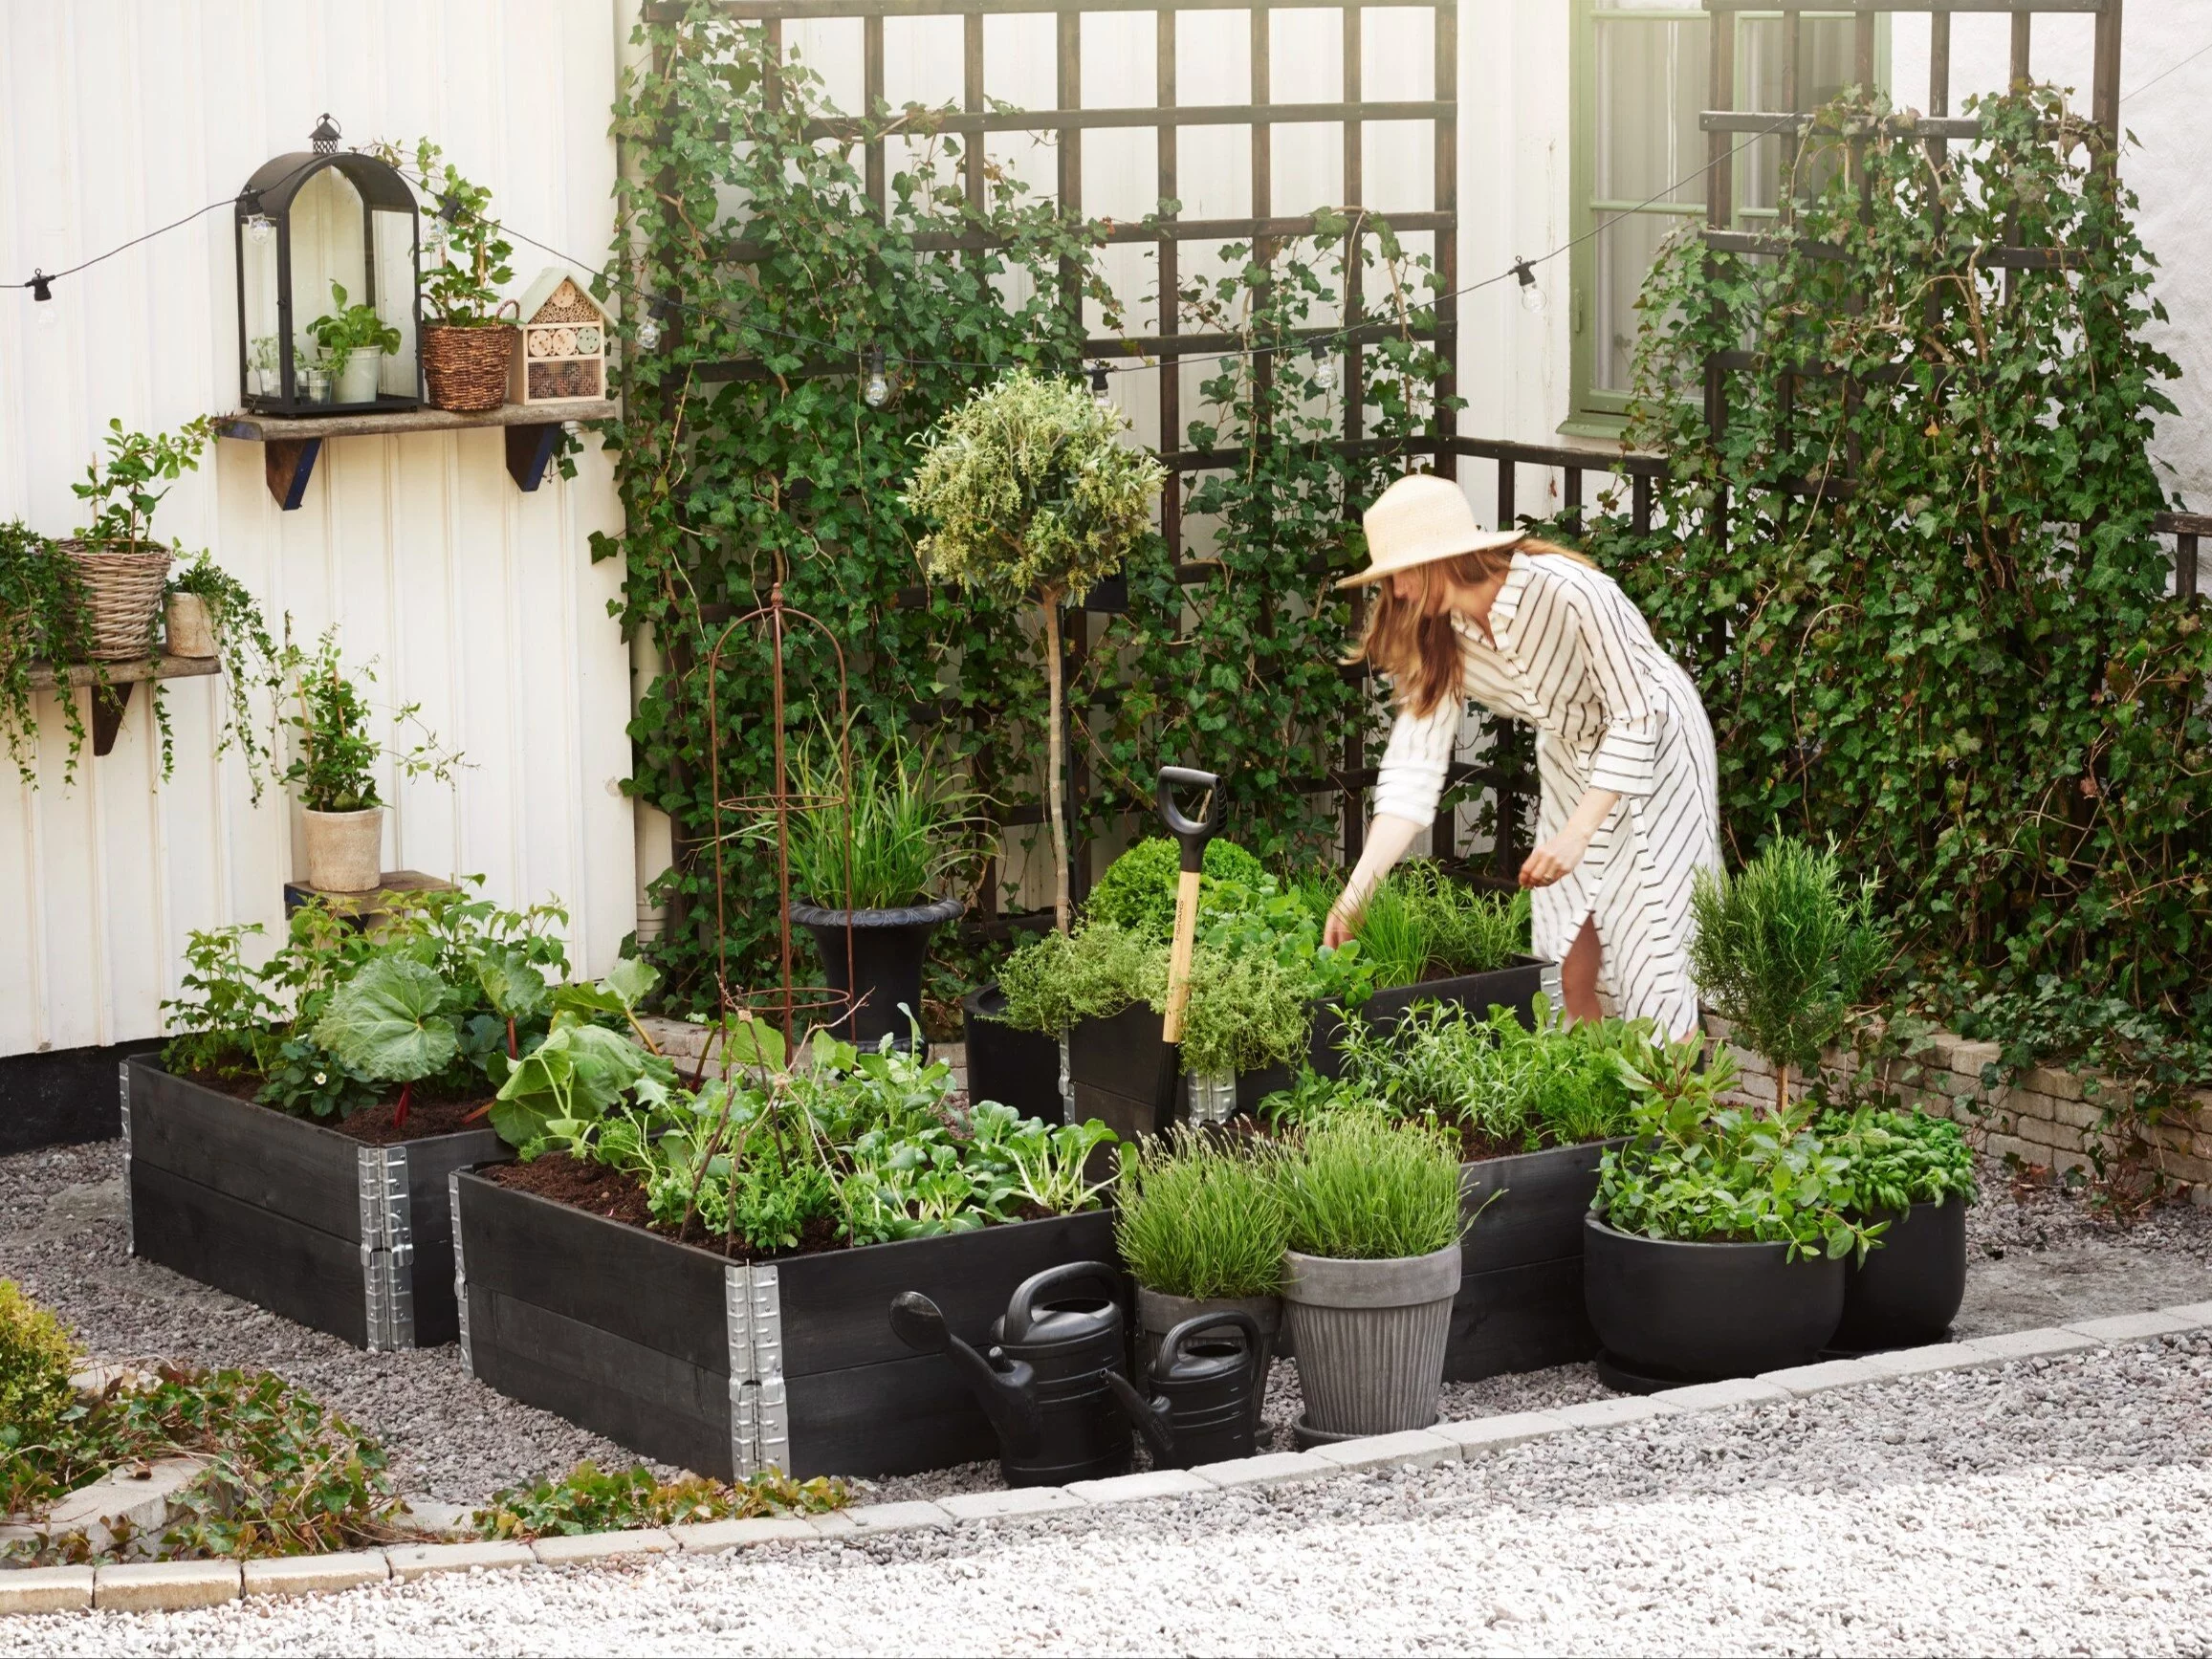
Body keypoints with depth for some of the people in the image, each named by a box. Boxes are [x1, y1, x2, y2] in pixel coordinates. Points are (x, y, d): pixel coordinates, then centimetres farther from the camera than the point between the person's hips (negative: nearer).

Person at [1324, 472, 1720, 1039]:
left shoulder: (1567, 593, -32)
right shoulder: (1439, 640, -13)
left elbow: (1637, 716, -26)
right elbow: (1413, 767, -15)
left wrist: (1577, 834, -32)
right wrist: (1357, 890, -24)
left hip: (1655, 752, -6)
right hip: (1573, 764, 6)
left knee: (1650, 960, -9)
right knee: (1576, 968, 3)